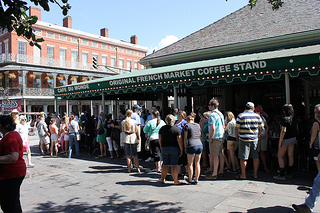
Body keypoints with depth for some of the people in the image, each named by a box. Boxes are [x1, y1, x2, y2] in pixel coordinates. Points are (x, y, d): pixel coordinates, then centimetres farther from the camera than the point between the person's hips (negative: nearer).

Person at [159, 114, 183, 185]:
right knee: (174, 165, 1)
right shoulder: (177, 129, -9)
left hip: (164, 148, 3)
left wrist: (161, 147, 19)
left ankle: (162, 179, 21)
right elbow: (179, 141, -11)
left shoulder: (162, 128, 3)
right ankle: (175, 181, 6)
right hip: (174, 148, -3)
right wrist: (181, 150, -4)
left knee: (165, 165, 14)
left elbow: (160, 139, 8)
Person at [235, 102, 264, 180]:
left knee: (243, 158, 2)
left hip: (243, 139, -3)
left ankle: (243, 175, 8)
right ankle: (255, 174, 19)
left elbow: (236, 128, -8)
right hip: (254, 139, 3)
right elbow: (261, 128, 10)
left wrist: (237, 137, 6)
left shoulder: (240, 116, -4)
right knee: (256, 157, 13)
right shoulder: (257, 116, 5)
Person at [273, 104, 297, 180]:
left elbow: (283, 131, -20)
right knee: (290, 156, 11)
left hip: (286, 139, -7)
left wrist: (280, 142, -16)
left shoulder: (285, 119, -18)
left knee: (280, 156, 2)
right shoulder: (294, 119, 4)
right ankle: (289, 173, 18)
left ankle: (282, 175, 1)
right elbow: (296, 130, 11)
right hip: (293, 139, 7)